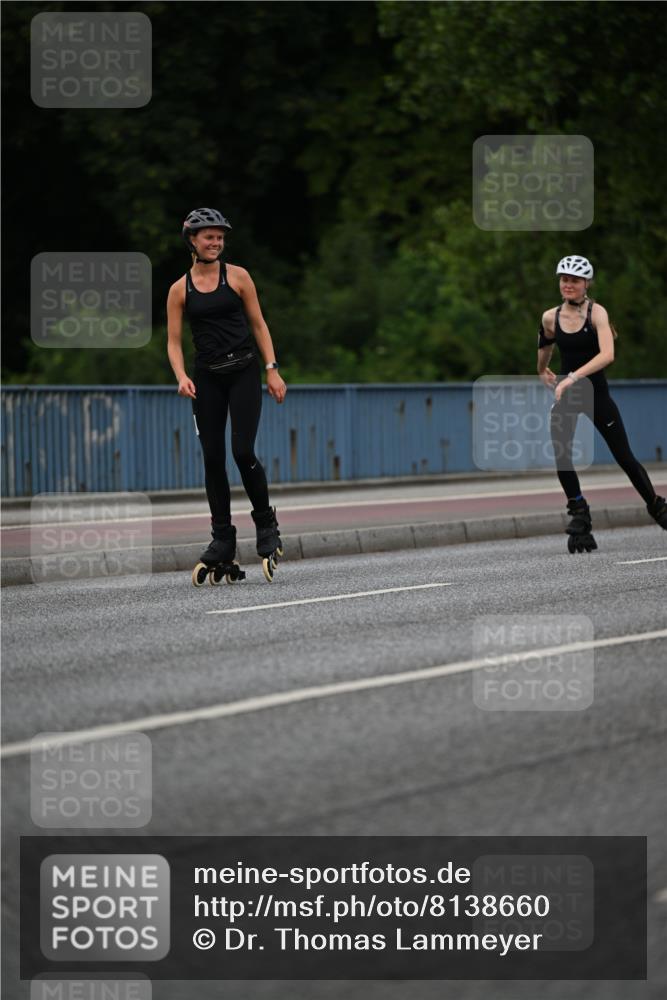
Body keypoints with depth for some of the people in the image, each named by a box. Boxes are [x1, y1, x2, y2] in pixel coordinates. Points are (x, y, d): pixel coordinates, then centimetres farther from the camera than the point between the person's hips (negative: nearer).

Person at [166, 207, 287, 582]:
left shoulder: (237, 276, 3)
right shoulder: (180, 290, 5)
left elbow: (258, 325, 7)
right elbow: (174, 341, 6)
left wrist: (272, 371, 0)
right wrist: (182, 377, -11)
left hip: (244, 371, -2)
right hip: (208, 378, 2)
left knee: (243, 452, -14)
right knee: (213, 459, 1)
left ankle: (267, 526, 6)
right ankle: (223, 541, 8)